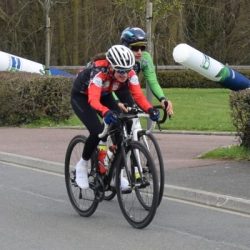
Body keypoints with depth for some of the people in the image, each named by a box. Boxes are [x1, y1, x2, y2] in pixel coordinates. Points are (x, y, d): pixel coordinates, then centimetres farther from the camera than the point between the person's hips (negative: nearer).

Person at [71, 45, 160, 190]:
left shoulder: (130, 74, -25)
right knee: (97, 131, -25)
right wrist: (106, 112, -71)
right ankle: (82, 165, 1)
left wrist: (150, 109, -52)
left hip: (104, 95, 5)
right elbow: (93, 100, -51)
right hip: (82, 97, -5)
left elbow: (138, 95, -32)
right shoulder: (99, 72, -40)